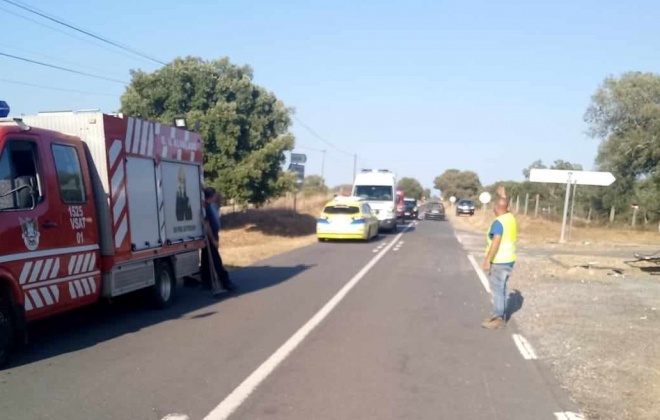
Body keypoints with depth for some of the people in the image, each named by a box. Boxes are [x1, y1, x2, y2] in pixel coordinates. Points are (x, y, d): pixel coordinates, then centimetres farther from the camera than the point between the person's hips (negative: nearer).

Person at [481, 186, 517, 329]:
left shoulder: (498, 222, -19)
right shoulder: (511, 218, 7)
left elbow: (495, 243, -24)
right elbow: (506, 208, 31)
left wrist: (487, 260, -22)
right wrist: (503, 196, 38)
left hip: (499, 262, -9)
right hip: (508, 260, 9)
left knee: (497, 290, -3)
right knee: (501, 289, 17)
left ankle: (499, 319, 1)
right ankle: (500, 316, 24)